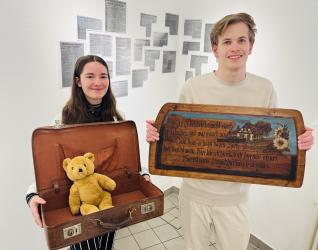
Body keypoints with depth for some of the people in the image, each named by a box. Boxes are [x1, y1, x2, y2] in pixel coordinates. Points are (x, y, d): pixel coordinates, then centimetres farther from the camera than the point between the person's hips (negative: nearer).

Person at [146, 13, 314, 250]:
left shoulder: (265, 89, -5)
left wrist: (297, 141, -15)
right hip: (195, 192, -1)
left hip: (235, 196, 1)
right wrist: (157, 135, -24)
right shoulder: (193, 87, -12)